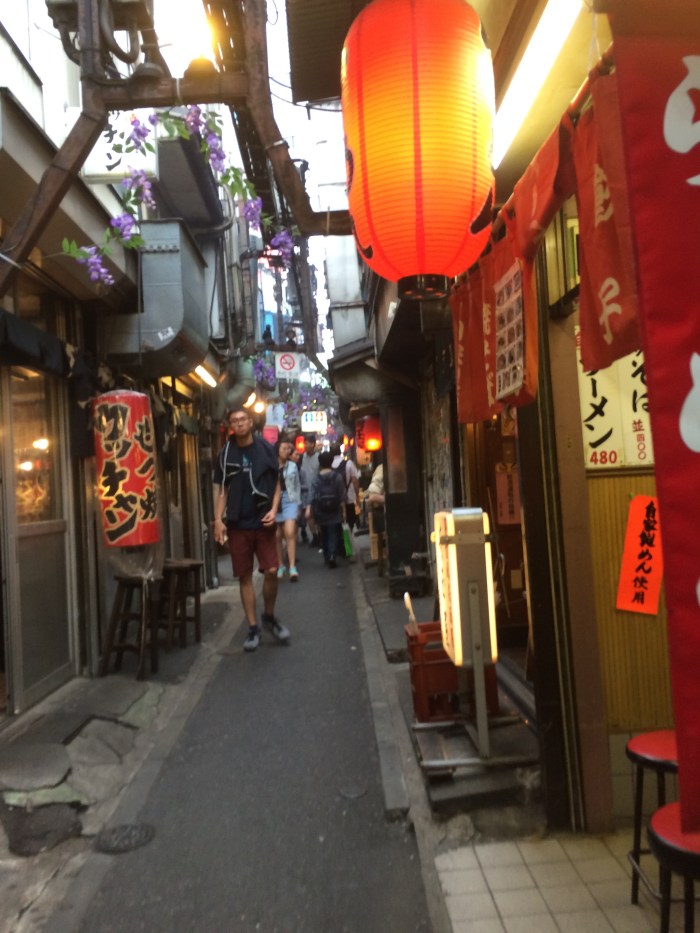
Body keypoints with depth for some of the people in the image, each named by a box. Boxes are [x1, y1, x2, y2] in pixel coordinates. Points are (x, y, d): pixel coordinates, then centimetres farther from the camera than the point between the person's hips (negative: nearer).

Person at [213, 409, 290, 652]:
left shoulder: (266, 449, 1)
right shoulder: (225, 455, 4)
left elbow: (276, 484, 5)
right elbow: (221, 490, 7)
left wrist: (273, 509, -9)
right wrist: (218, 519, -4)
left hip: (263, 522, -1)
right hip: (237, 524, 1)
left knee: (271, 571, -6)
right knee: (244, 577, 5)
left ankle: (269, 616, 21)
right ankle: (253, 628, 16)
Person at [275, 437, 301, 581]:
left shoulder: (292, 466, 6)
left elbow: (297, 486, 12)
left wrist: (298, 504, 10)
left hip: (290, 501, 1)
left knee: (290, 533, -12)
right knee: (277, 536, 9)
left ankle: (292, 567, -9)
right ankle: (280, 566, 23)